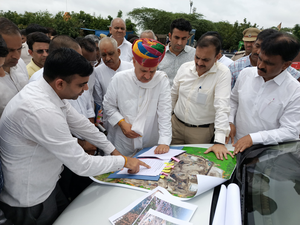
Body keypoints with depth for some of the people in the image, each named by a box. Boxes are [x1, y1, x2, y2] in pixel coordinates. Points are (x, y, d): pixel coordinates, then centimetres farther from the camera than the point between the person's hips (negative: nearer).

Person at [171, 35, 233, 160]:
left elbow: (222, 107, -24)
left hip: (201, 131, -3)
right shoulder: (185, 67, -2)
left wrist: (219, 141, -30)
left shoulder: (223, 73, -16)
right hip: (176, 123, 4)